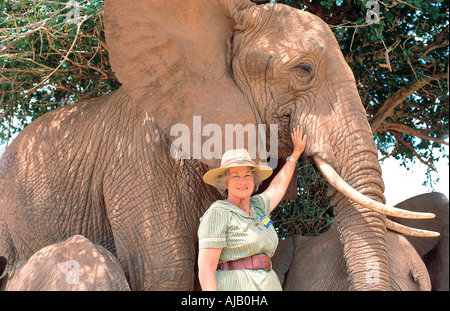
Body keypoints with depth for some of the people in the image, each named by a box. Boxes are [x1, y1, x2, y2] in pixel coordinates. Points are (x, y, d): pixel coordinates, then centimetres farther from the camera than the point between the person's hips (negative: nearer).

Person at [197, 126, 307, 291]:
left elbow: (278, 187, 38)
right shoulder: (217, 213, -5)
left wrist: (296, 152, 48)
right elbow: (205, 268, -10)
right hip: (233, 288, -7)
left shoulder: (256, 208, 18)